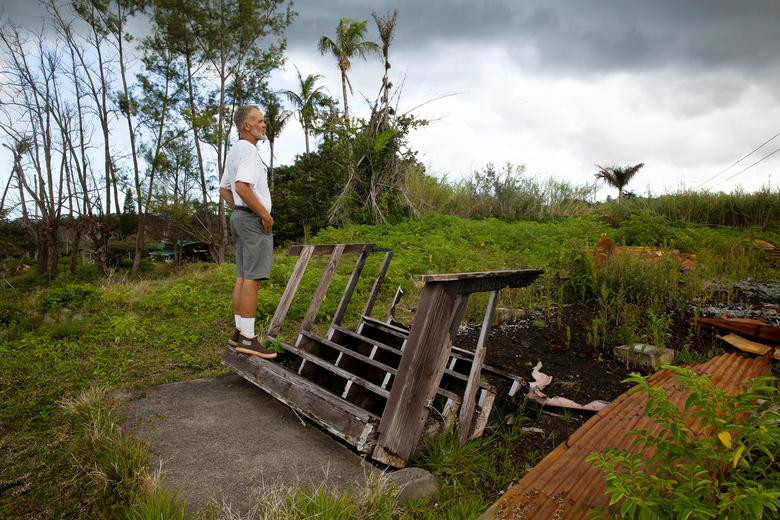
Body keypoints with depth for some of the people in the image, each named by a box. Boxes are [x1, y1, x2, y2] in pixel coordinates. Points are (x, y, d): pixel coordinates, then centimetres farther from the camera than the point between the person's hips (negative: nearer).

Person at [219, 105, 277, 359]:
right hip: (254, 219, -10)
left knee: (242, 277, 10)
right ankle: (247, 338, -10)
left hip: (240, 216, 10)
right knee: (252, 278, -11)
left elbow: (224, 188, 25)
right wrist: (264, 214, -18)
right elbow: (242, 186, -26)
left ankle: (240, 332, 16)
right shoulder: (248, 150, -12)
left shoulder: (234, 151, 20)